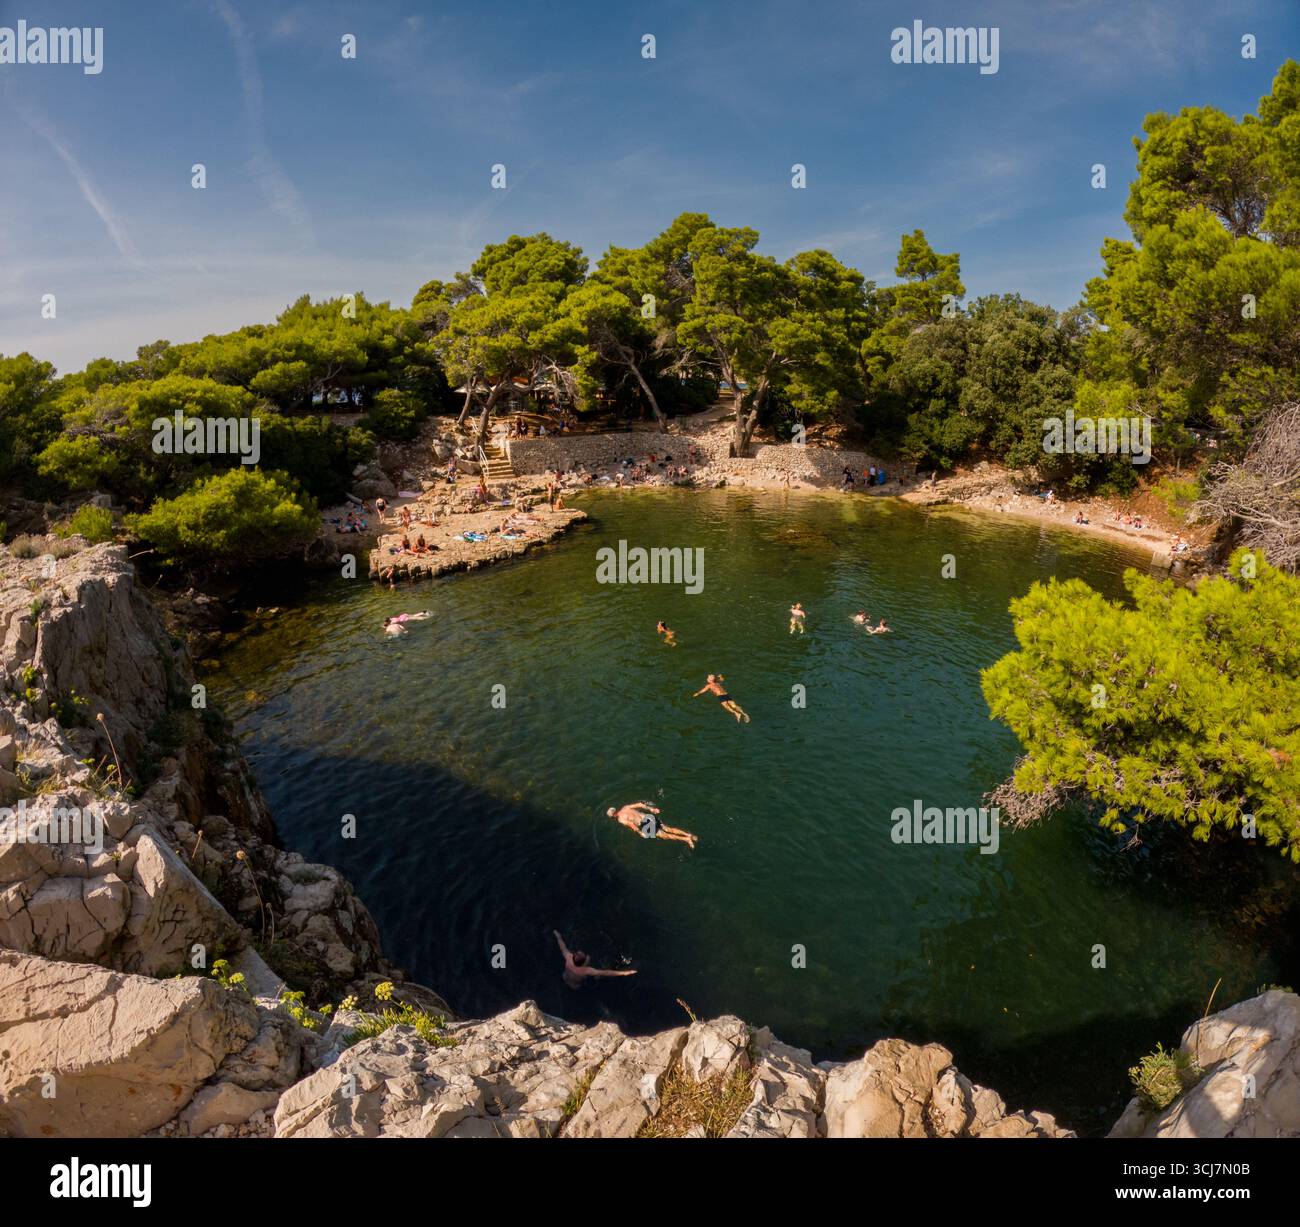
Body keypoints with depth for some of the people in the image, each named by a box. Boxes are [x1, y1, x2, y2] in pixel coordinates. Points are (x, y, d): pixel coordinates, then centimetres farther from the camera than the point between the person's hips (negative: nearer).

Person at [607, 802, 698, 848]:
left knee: (665, 835, -3)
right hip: (649, 816, 7)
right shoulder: (625, 807, 20)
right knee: (668, 829, 7)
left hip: (645, 825, -7)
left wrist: (640, 832, -6)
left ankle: (686, 839, -13)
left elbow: (630, 824, -18)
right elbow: (639, 804, 18)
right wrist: (651, 809, 25)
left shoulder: (620, 820, -1)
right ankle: (688, 835, -4)